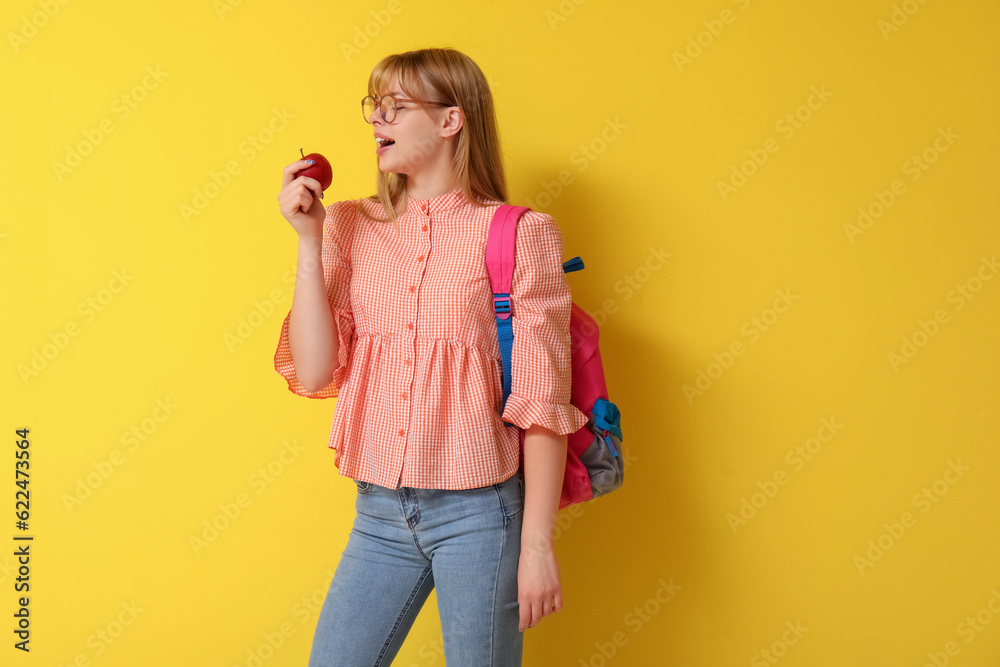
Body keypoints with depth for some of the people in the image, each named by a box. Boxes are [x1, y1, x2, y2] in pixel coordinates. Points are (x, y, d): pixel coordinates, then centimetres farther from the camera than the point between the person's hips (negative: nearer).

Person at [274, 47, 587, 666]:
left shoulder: (519, 235, -6)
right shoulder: (352, 229, 6)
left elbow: (543, 399, -7)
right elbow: (313, 374, -2)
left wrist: (537, 544, -10)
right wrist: (310, 240, -6)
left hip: (478, 509, -4)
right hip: (380, 510, 4)